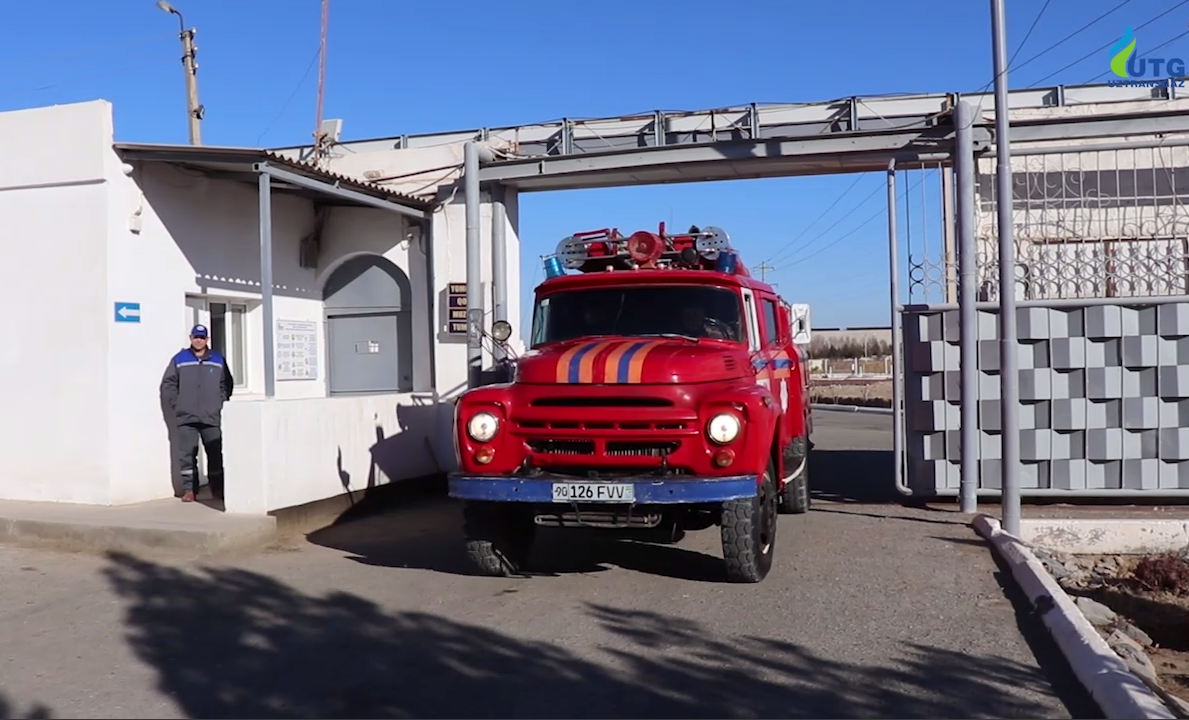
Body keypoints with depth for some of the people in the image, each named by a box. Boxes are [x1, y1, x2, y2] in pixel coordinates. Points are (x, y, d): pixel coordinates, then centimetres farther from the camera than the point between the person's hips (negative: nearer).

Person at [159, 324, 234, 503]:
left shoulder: (218, 361, 9)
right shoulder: (179, 360, 5)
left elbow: (227, 384, 10)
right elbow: (168, 385, 4)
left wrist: (220, 403, 1)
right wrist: (176, 405, -3)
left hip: (212, 417, 1)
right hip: (186, 417, -1)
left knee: (216, 454, 3)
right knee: (187, 455, 1)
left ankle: (218, 488, 13)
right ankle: (189, 489, 7)